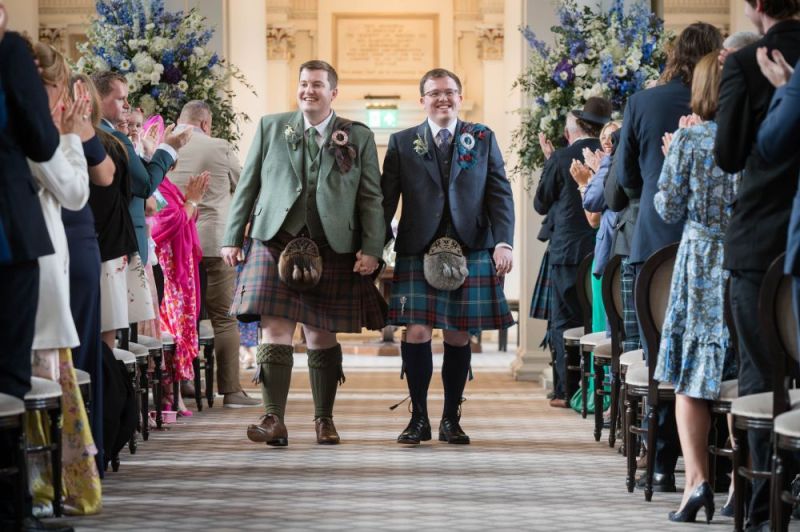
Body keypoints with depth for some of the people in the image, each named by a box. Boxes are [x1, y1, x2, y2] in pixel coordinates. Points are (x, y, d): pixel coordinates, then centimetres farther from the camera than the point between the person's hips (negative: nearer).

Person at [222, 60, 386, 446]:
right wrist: (232, 238, 7)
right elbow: (247, 185, 12)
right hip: (276, 243, 0)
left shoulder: (359, 137, 8)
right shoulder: (271, 127, 11)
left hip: (332, 250, 0)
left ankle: (324, 419, 15)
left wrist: (371, 249, -3)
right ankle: (274, 420, -10)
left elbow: (371, 198, 6)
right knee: (275, 331, -9)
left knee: (322, 336, 5)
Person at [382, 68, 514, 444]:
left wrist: (503, 242, -7)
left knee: (458, 336, 3)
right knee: (417, 332, -8)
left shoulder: (483, 139, 10)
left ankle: (451, 419, 13)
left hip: (470, 252, 1)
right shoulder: (402, 143, 9)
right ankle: (419, 419, 3)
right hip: (417, 253, 0)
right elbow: (386, 200, 6)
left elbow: (500, 194, 5)